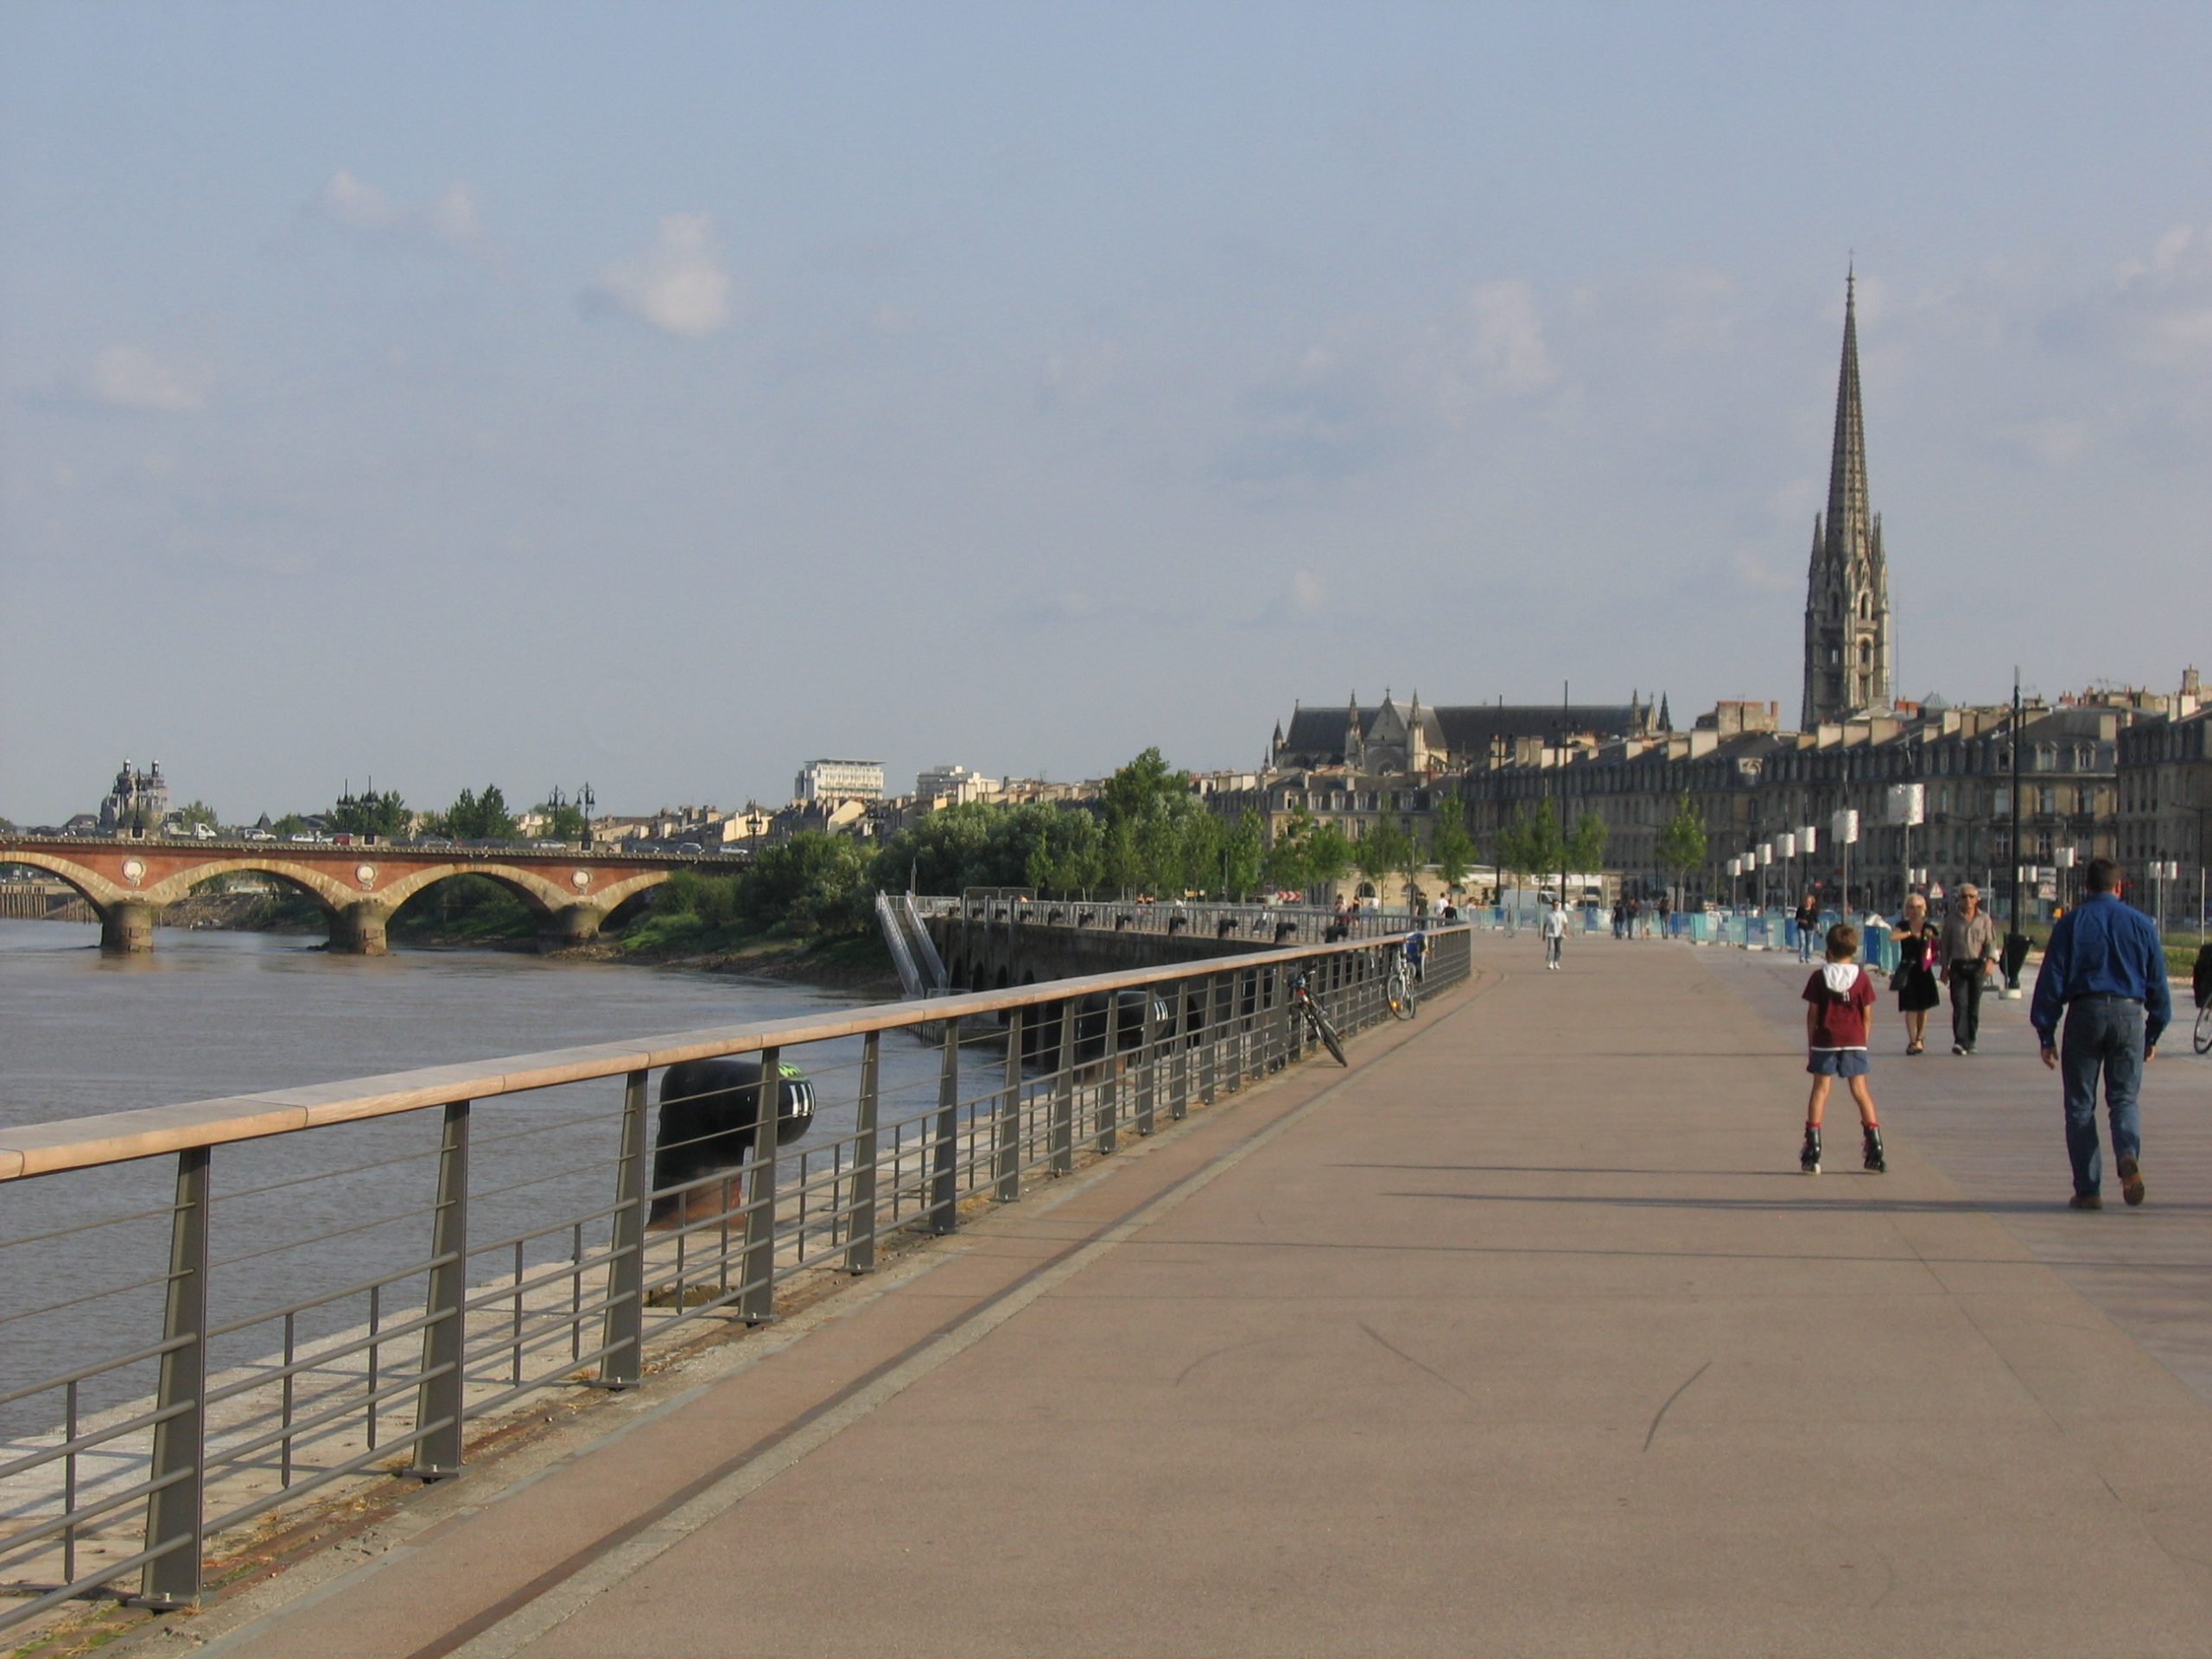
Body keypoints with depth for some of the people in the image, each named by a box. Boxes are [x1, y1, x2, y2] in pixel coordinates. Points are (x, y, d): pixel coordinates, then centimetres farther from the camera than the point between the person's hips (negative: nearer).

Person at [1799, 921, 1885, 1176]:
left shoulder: (1819, 977, -3)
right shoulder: (1862, 978, 0)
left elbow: (1812, 1014, -2)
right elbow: (1867, 1015, 0)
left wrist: (1810, 1044, 5)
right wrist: (1863, 1040, 12)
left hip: (1825, 1041, -1)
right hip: (1854, 1041, 1)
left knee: (1820, 1089, 2)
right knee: (1860, 1090, 7)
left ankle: (1812, 1149, -2)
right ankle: (1875, 1149, 7)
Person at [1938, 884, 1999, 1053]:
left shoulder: (1984, 920, 9)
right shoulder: (1952, 919, 8)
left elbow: (1991, 942, 5)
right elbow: (1945, 944, 10)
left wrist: (1991, 961, -13)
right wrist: (1944, 967, 5)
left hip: (1977, 966, 1)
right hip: (1958, 966, -1)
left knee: (1974, 1007, 4)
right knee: (1960, 1005, -13)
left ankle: (1970, 1042, 15)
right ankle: (1960, 1042, -21)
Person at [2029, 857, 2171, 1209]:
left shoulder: (2072, 923, 3)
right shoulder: (2141, 923, 8)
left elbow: (2051, 979, 0)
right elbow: (2158, 982, 9)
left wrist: (2046, 1035, 3)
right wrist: (2153, 1034, 16)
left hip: (2085, 1012, -1)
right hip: (2130, 1014, 1)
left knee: (2080, 1104, 7)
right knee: (2124, 1098, 10)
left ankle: (2088, 1190, 3)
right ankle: (2128, 1154, -21)